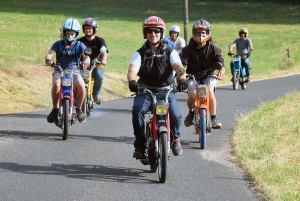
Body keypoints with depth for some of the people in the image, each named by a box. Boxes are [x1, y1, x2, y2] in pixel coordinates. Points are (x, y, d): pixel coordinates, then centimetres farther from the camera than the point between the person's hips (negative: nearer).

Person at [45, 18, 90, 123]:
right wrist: (48, 59, -37)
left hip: (74, 71, 0)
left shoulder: (80, 45, 2)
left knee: (81, 85, -30)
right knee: (56, 84, -33)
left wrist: (86, 61, -40)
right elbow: (50, 53, -12)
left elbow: (86, 56, -14)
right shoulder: (58, 44, 2)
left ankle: (79, 109, -10)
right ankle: (55, 109, -15)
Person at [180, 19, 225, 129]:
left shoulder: (213, 49, -2)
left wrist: (221, 72, -32)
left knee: (210, 91, -30)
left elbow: (221, 64, -9)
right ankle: (191, 113, 8)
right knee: (192, 95, -26)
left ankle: (213, 118, -15)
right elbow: (182, 64, -13)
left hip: (209, 76, 0)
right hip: (193, 77, 0)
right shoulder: (188, 49, -2)